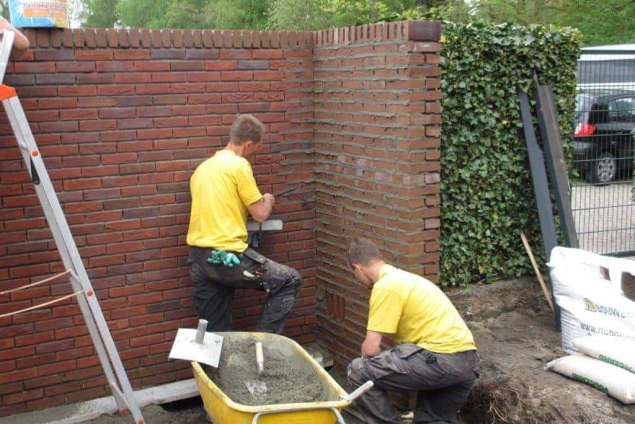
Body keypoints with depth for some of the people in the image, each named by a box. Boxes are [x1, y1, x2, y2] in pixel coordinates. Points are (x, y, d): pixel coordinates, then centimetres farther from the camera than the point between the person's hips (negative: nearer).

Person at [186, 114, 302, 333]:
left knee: (214, 331, 15)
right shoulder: (238, 165, -8)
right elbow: (260, 215, -5)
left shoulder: (202, 168, 16)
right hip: (226, 257, -8)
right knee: (289, 281, 8)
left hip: (198, 258, 8)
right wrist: (267, 201, 16)